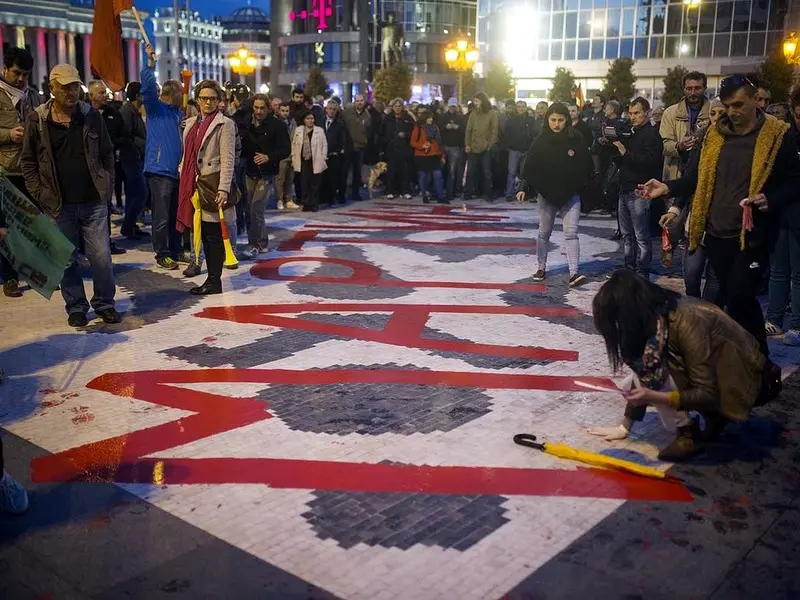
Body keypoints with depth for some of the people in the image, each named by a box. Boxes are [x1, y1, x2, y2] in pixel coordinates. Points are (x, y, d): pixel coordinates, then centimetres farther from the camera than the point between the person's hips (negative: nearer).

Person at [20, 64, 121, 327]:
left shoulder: (91, 116, 3)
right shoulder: (37, 120, -1)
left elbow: (107, 154, 10)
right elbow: (27, 161, 4)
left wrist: (108, 188, 2)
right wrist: (40, 195, -3)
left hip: (94, 201, 1)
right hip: (59, 205, 0)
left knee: (101, 256, 2)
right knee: (67, 260, 7)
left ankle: (104, 303, 18)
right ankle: (76, 307, 21)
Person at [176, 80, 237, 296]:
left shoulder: (224, 124, -5)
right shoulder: (191, 123, 16)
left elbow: (228, 159, -12)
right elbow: (187, 157, 20)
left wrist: (224, 189, -19)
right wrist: (184, 182, 15)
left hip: (213, 184, -7)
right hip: (195, 185, 7)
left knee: (214, 235, -3)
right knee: (204, 235, 10)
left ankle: (214, 281, 5)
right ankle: (212, 279, 18)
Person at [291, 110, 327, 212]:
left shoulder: (320, 130, 2)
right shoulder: (298, 130, 8)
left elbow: (324, 145, 3)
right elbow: (294, 145, 11)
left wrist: (323, 159, -2)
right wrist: (294, 159, 6)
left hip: (316, 162, -2)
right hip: (303, 161, 2)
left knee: (315, 184, 2)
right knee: (304, 184, 3)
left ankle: (314, 205, 10)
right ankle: (306, 204, 11)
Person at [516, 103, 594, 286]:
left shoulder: (576, 139, -6)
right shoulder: (541, 141, -5)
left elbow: (586, 165, 2)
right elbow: (529, 166, -6)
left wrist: (584, 185, 1)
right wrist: (524, 187, -16)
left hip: (570, 195, -1)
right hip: (547, 194, 1)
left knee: (571, 233, -7)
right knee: (544, 233, 13)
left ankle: (573, 273, -8)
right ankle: (542, 267, 27)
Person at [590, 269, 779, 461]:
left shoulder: (687, 323, -31)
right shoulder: (655, 314, -7)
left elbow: (708, 394, -27)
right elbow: (643, 378, 0)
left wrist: (653, 397, -34)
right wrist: (624, 427, 0)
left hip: (744, 381, -9)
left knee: (657, 374, -24)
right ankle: (715, 416, 5)